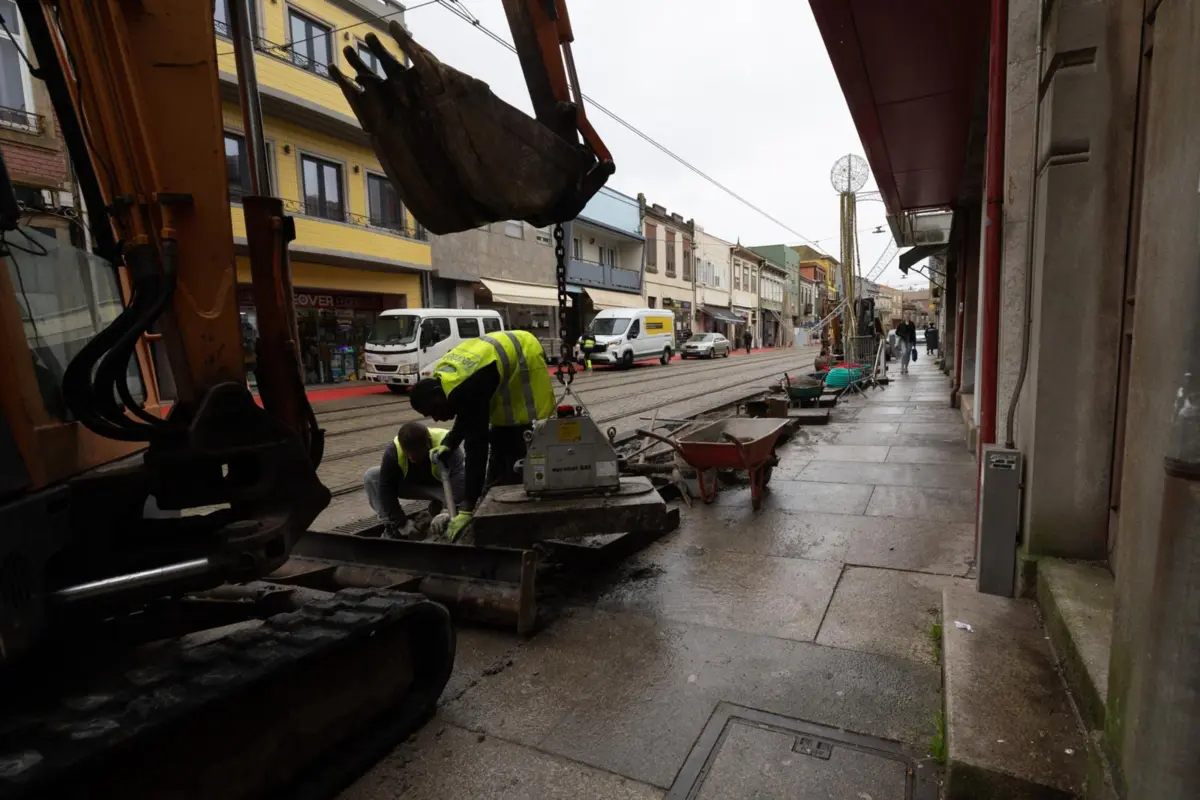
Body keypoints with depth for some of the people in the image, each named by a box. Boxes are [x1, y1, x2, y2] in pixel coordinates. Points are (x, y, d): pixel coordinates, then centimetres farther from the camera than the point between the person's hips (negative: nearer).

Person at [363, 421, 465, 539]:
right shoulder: (393, 451, -29)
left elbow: (460, 481, -47)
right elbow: (386, 489, -24)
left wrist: (449, 512, -59)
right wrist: (402, 522, -25)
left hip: (443, 485, -2)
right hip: (412, 483, 2)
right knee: (371, 477, -20)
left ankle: (438, 506, -2)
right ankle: (392, 527, -10)